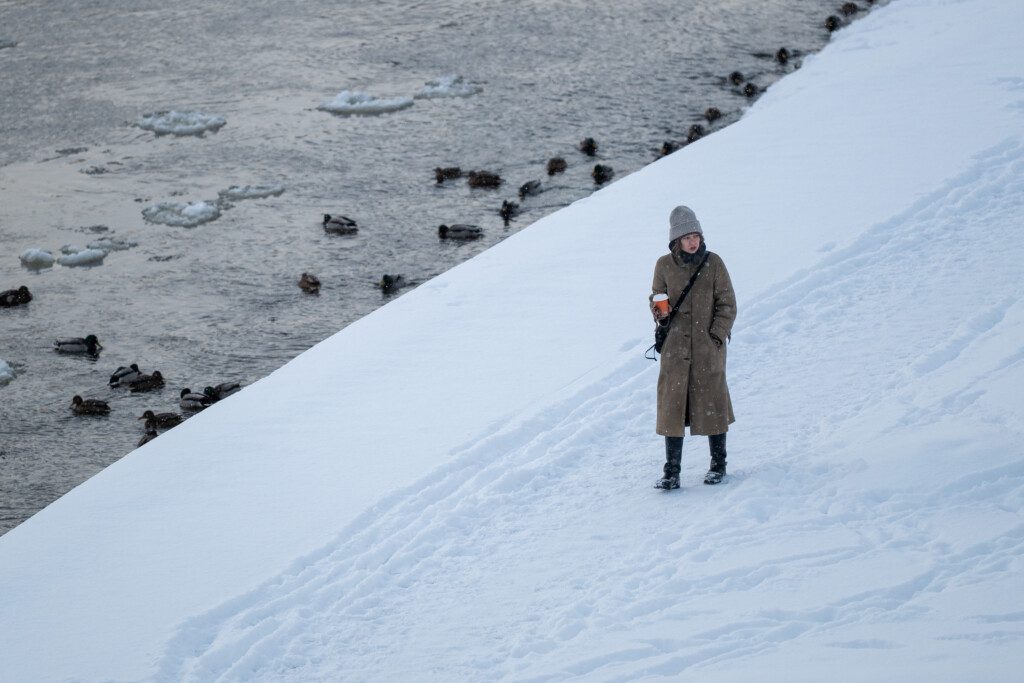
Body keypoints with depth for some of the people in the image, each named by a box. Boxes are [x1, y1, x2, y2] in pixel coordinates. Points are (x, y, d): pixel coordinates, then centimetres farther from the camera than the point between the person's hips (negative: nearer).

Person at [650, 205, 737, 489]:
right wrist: (660, 314, -10)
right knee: (672, 404, -3)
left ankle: (718, 463, 22)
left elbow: (727, 304, 1)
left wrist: (717, 336, -8)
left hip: (708, 346, -1)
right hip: (675, 346, 1)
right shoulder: (665, 266, 1)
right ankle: (671, 471, 0)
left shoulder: (713, 263, -3)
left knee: (711, 402, 6)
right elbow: (658, 298, 13)